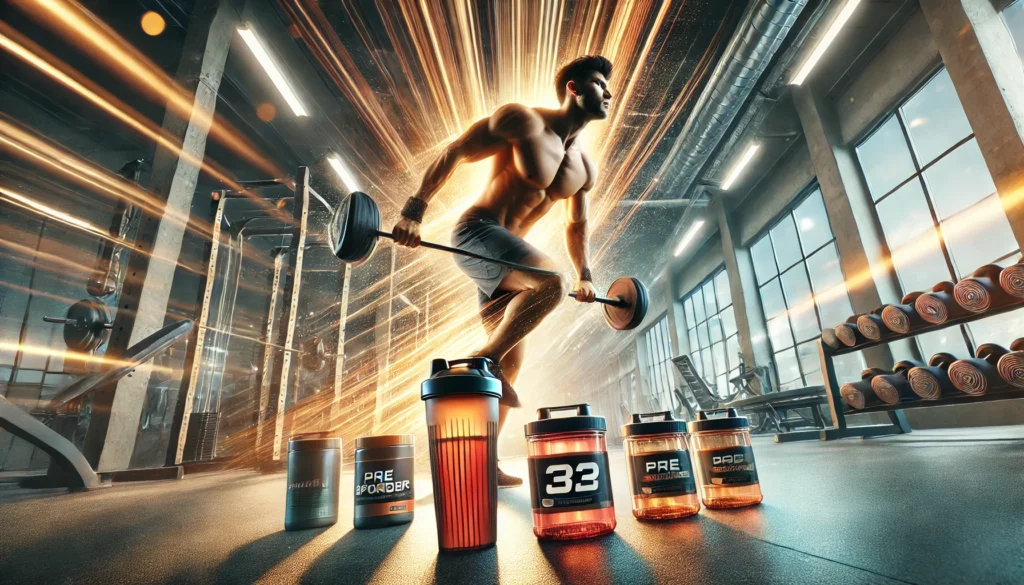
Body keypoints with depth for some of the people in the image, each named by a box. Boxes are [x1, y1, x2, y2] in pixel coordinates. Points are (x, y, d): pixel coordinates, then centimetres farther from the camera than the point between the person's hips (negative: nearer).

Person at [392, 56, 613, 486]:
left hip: (506, 256, 8)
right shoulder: (522, 121, -6)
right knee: (550, 282, -33)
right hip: (476, 232, -7)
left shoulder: (585, 168, 14)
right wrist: (414, 210, -18)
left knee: (512, 361, 3)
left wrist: (584, 274, 17)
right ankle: (486, 357, -14)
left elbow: (576, 225, 26)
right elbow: (452, 154, -9)